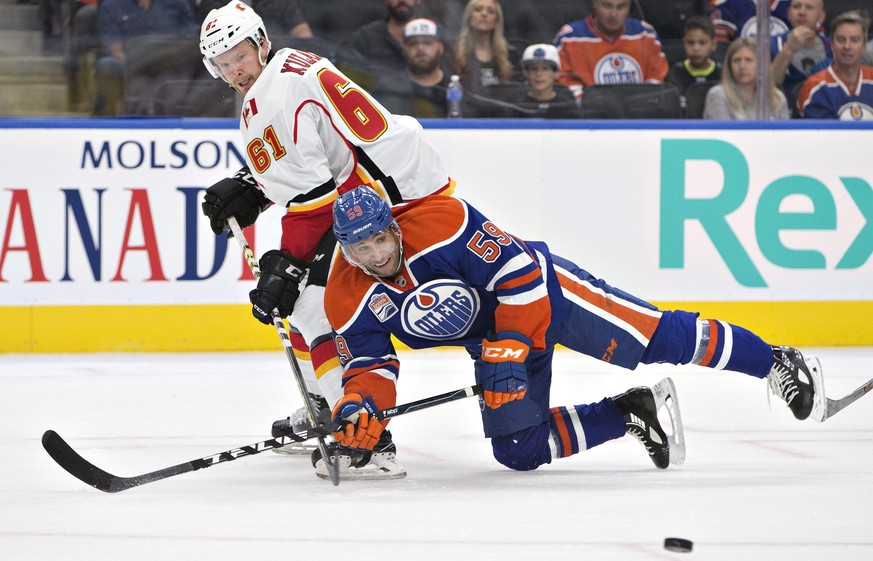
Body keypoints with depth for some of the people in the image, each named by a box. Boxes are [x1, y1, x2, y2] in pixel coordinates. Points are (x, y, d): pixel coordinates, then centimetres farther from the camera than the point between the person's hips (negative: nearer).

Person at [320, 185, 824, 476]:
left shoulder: (441, 222, -31)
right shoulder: (348, 302, -16)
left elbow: (518, 271, -27)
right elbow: (371, 366, -7)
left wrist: (510, 352, -30)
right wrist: (358, 408, -30)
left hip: (541, 291, -6)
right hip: (493, 340, 6)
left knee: (659, 337, -9)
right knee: (519, 449, -6)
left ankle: (775, 363, 7)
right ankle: (629, 413, 10)